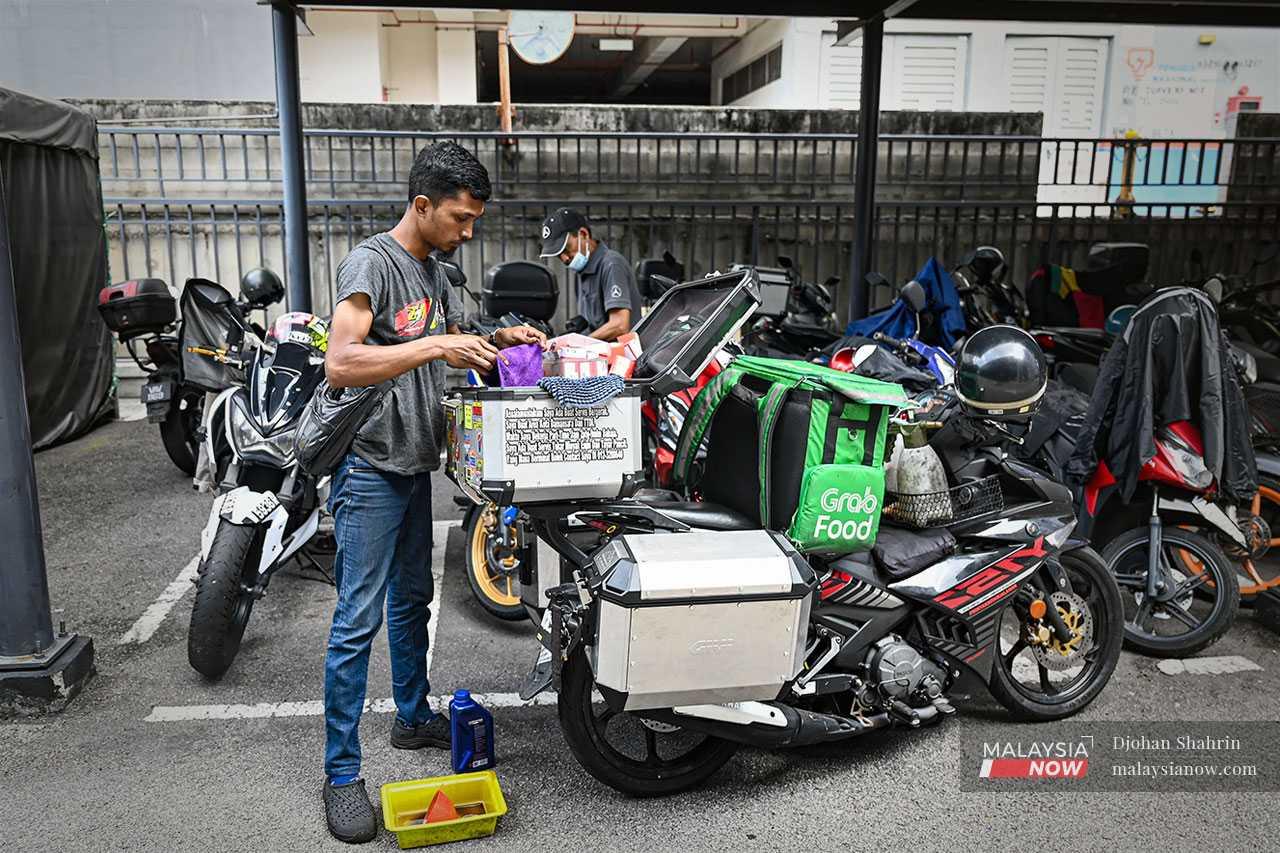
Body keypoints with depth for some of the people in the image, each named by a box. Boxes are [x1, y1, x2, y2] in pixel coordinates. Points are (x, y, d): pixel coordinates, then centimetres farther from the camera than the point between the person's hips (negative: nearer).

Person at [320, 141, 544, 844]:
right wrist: (434, 346, -32)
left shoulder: (434, 271, 12)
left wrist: (499, 340, 7)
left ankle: (414, 717, 36)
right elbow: (340, 364, -27)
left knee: (411, 601, 19)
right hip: (370, 470, -9)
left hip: (415, 468, 9)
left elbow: (453, 345, 26)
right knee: (357, 622, -3)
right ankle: (341, 773, 8)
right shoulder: (372, 261, -15)